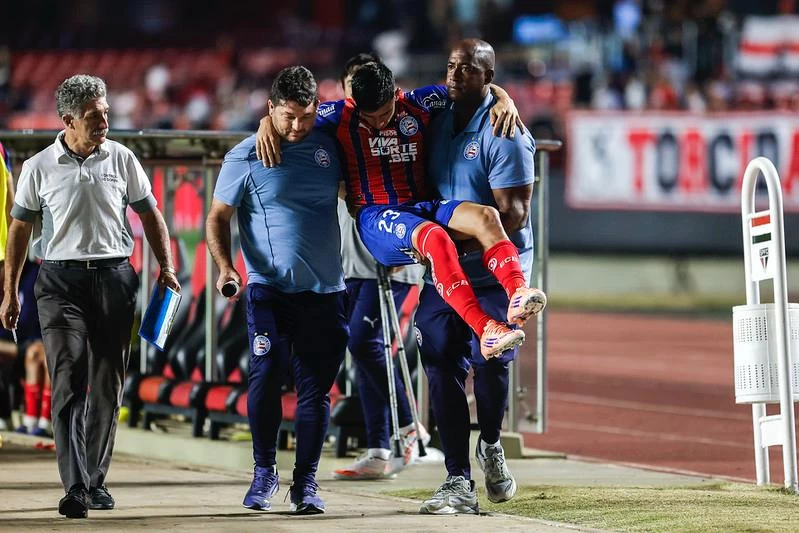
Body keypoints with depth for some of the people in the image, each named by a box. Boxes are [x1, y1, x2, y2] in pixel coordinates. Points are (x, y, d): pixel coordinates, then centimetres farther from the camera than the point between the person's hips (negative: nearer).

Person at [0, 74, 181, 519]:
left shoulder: (122, 160, 6)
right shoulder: (40, 168, 3)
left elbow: (150, 215, 14)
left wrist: (166, 267, 5)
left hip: (114, 278, 2)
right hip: (61, 280, -2)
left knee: (108, 386, 6)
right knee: (70, 382, -12)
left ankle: (97, 480, 17)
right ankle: (76, 487, -19)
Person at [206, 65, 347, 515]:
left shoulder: (329, 147, 7)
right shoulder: (246, 156, -2)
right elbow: (218, 217, 2)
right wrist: (225, 267, -13)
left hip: (325, 291, 3)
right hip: (270, 288, -3)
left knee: (316, 387, 2)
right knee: (267, 375, -14)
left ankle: (306, 482, 9)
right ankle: (264, 473, 2)